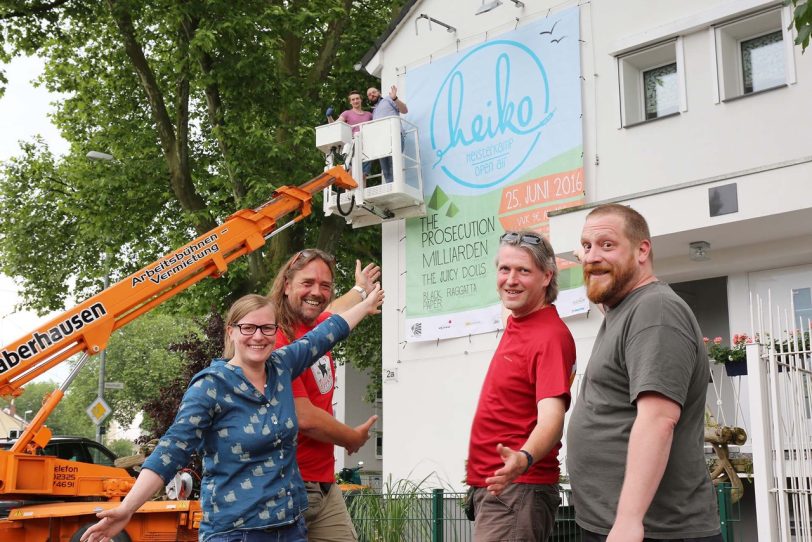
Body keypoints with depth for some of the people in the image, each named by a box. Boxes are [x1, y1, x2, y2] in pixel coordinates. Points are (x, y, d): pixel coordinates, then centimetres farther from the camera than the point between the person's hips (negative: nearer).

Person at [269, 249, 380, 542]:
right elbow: (305, 418, -20)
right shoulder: (277, 342, -18)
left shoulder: (316, 327, 8)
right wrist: (354, 438, -2)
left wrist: (360, 291, 54)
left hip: (325, 484, 8)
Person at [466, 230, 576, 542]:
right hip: (494, 486, 10)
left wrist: (524, 459, -47)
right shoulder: (517, 324, 9)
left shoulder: (550, 336, -18)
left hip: (517, 489, -10)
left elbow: (551, 417, -29)